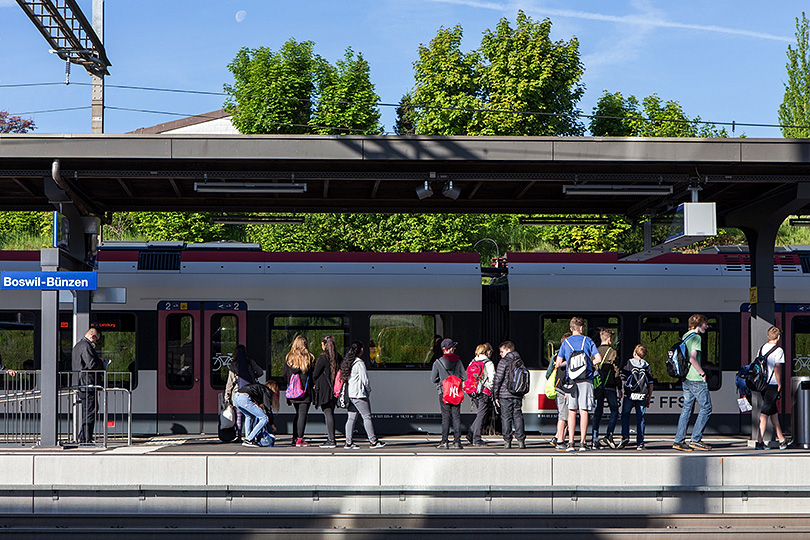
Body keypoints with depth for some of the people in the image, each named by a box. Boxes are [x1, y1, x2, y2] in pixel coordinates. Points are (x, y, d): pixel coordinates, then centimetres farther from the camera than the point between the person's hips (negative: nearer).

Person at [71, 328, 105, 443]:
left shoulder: (77, 346, 20)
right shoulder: (86, 346, -14)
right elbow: (92, 364, -22)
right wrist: (101, 362, -2)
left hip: (81, 384, 11)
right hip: (88, 384, -11)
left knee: (86, 411, 15)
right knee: (90, 411, -8)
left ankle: (83, 437, 16)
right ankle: (86, 438, -9)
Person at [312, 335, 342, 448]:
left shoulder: (323, 357, -13)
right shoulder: (338, 358, 6)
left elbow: (315, 374, -8)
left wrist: (314, 384, 10)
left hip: (324, 389, -7)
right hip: (333, 389, 7)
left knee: (328, 414, -5)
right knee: (330, 413, 14)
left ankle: (331, 441, -6)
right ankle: (331, 438, 16)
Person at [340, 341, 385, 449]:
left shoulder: (347, 362, 12)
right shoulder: (359, 363, -13)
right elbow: (364, 379, -13)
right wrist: (369, 391, 3)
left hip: (350, 394, 8)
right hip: (359, 395, -8)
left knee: (351, 418, 8)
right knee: (367, 417, -3)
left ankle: (348, 442, 6)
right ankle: (373, 441, -1)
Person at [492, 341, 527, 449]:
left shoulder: (504, 362, -7)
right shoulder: (520, 361, 11)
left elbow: (498, 379, -9)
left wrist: (496, 395, -3)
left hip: (505, 395, -5)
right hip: (518, 395, 5)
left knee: (506, 417, 1)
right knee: (518, 416, 7)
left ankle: (507, 441, -1)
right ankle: (521, 440, 1)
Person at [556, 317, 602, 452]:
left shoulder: (566, 342, 6)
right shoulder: (587, 341, 2)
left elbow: (558, 363, 1)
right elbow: (599, 359, -4)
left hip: (571, 380, 1)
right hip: (586, 380, -1)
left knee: (572, 411, 4)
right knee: (584, 411, 0)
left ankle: (571, 442, -2)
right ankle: (582, 442, -3)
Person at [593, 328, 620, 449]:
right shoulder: (612, 352, -7)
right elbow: (616, 371, -7)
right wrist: (619, 388, 1)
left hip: (597, 386, 4)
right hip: (610, 385, -4)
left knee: (597, 412, 6)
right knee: (614, 411, 6)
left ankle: (594, 439, 0)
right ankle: (608, 436, -8)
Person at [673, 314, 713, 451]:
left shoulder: (685, 336, 15)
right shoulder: (696, 338, -13)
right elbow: (692, 358, -22)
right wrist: (703, 373, -13)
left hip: (686, 378, 9)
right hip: (696, 379, -9)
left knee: (686, 408, 10)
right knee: (706, 408, -2)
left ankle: (679, 440, 8)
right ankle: (695, 440, -3)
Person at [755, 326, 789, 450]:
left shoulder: (762, 348, 10)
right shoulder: (778, 350, -11)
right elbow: (777, 368, -16)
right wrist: (779, 385, -9)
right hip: (772, 385, -7)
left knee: (774, 412, 16)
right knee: (765, 412, -8)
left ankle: (781, 439, 25)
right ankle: (759, 441, -10)